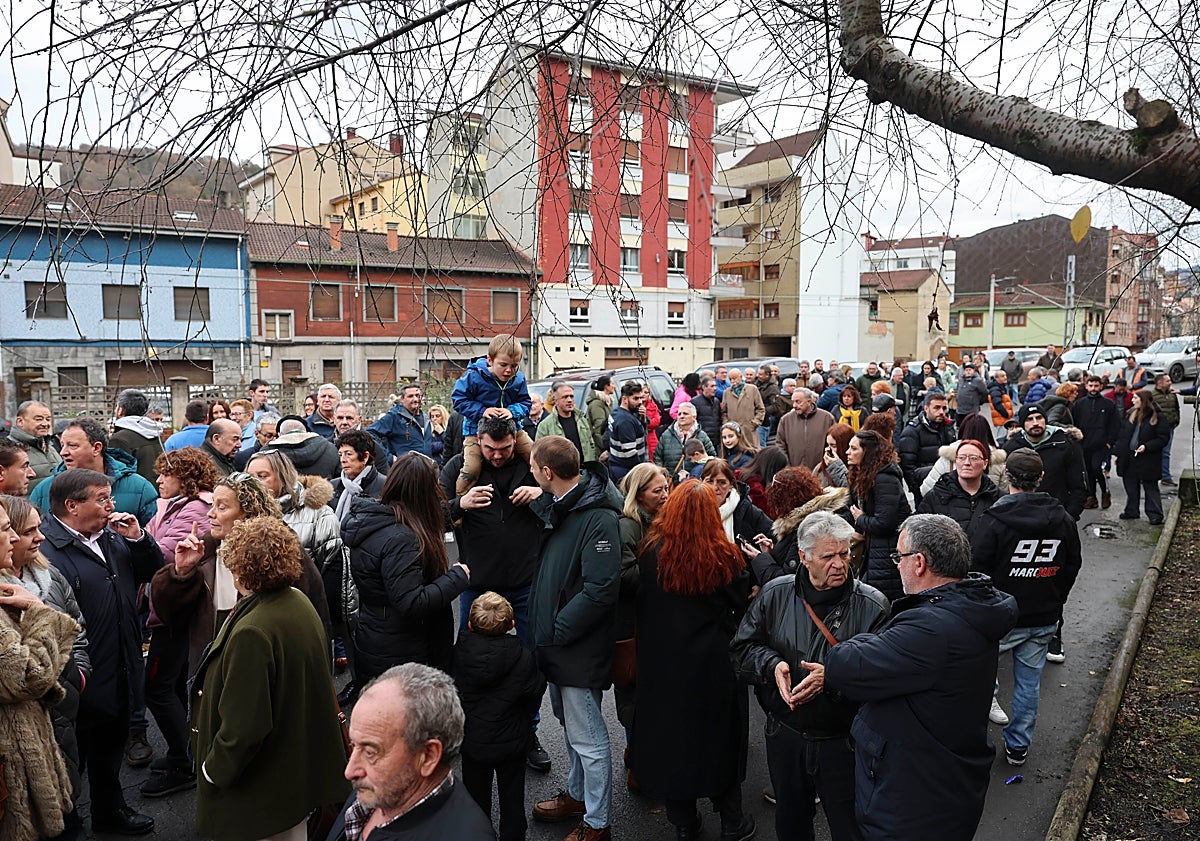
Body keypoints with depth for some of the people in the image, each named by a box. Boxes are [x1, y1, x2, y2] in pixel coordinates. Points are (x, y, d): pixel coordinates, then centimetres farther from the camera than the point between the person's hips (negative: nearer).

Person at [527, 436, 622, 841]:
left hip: (579, 647, -9)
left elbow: (600, 590, -28)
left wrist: (556, 631, -20)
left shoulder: (598, 519, -24)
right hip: (557, 640, 9)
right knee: (570, 724, 24)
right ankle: (577, 794, 43)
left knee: (587, 738, 5)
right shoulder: (558, 505, 4)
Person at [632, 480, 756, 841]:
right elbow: (741, 606, -4)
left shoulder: (652, 553, -14)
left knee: (671, 733, 17)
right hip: (715, 663, -1)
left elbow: (641, 605, -2)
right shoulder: (725, 557, -16)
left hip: (663, 663, 1)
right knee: (719, 734, 17)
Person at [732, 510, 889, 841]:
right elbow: (743, 647, 1)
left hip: (844, 742, -3)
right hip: (785, 735, 3)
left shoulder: (873, 605, -13)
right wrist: (772, 665, -18)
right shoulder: (775, 594, -5)